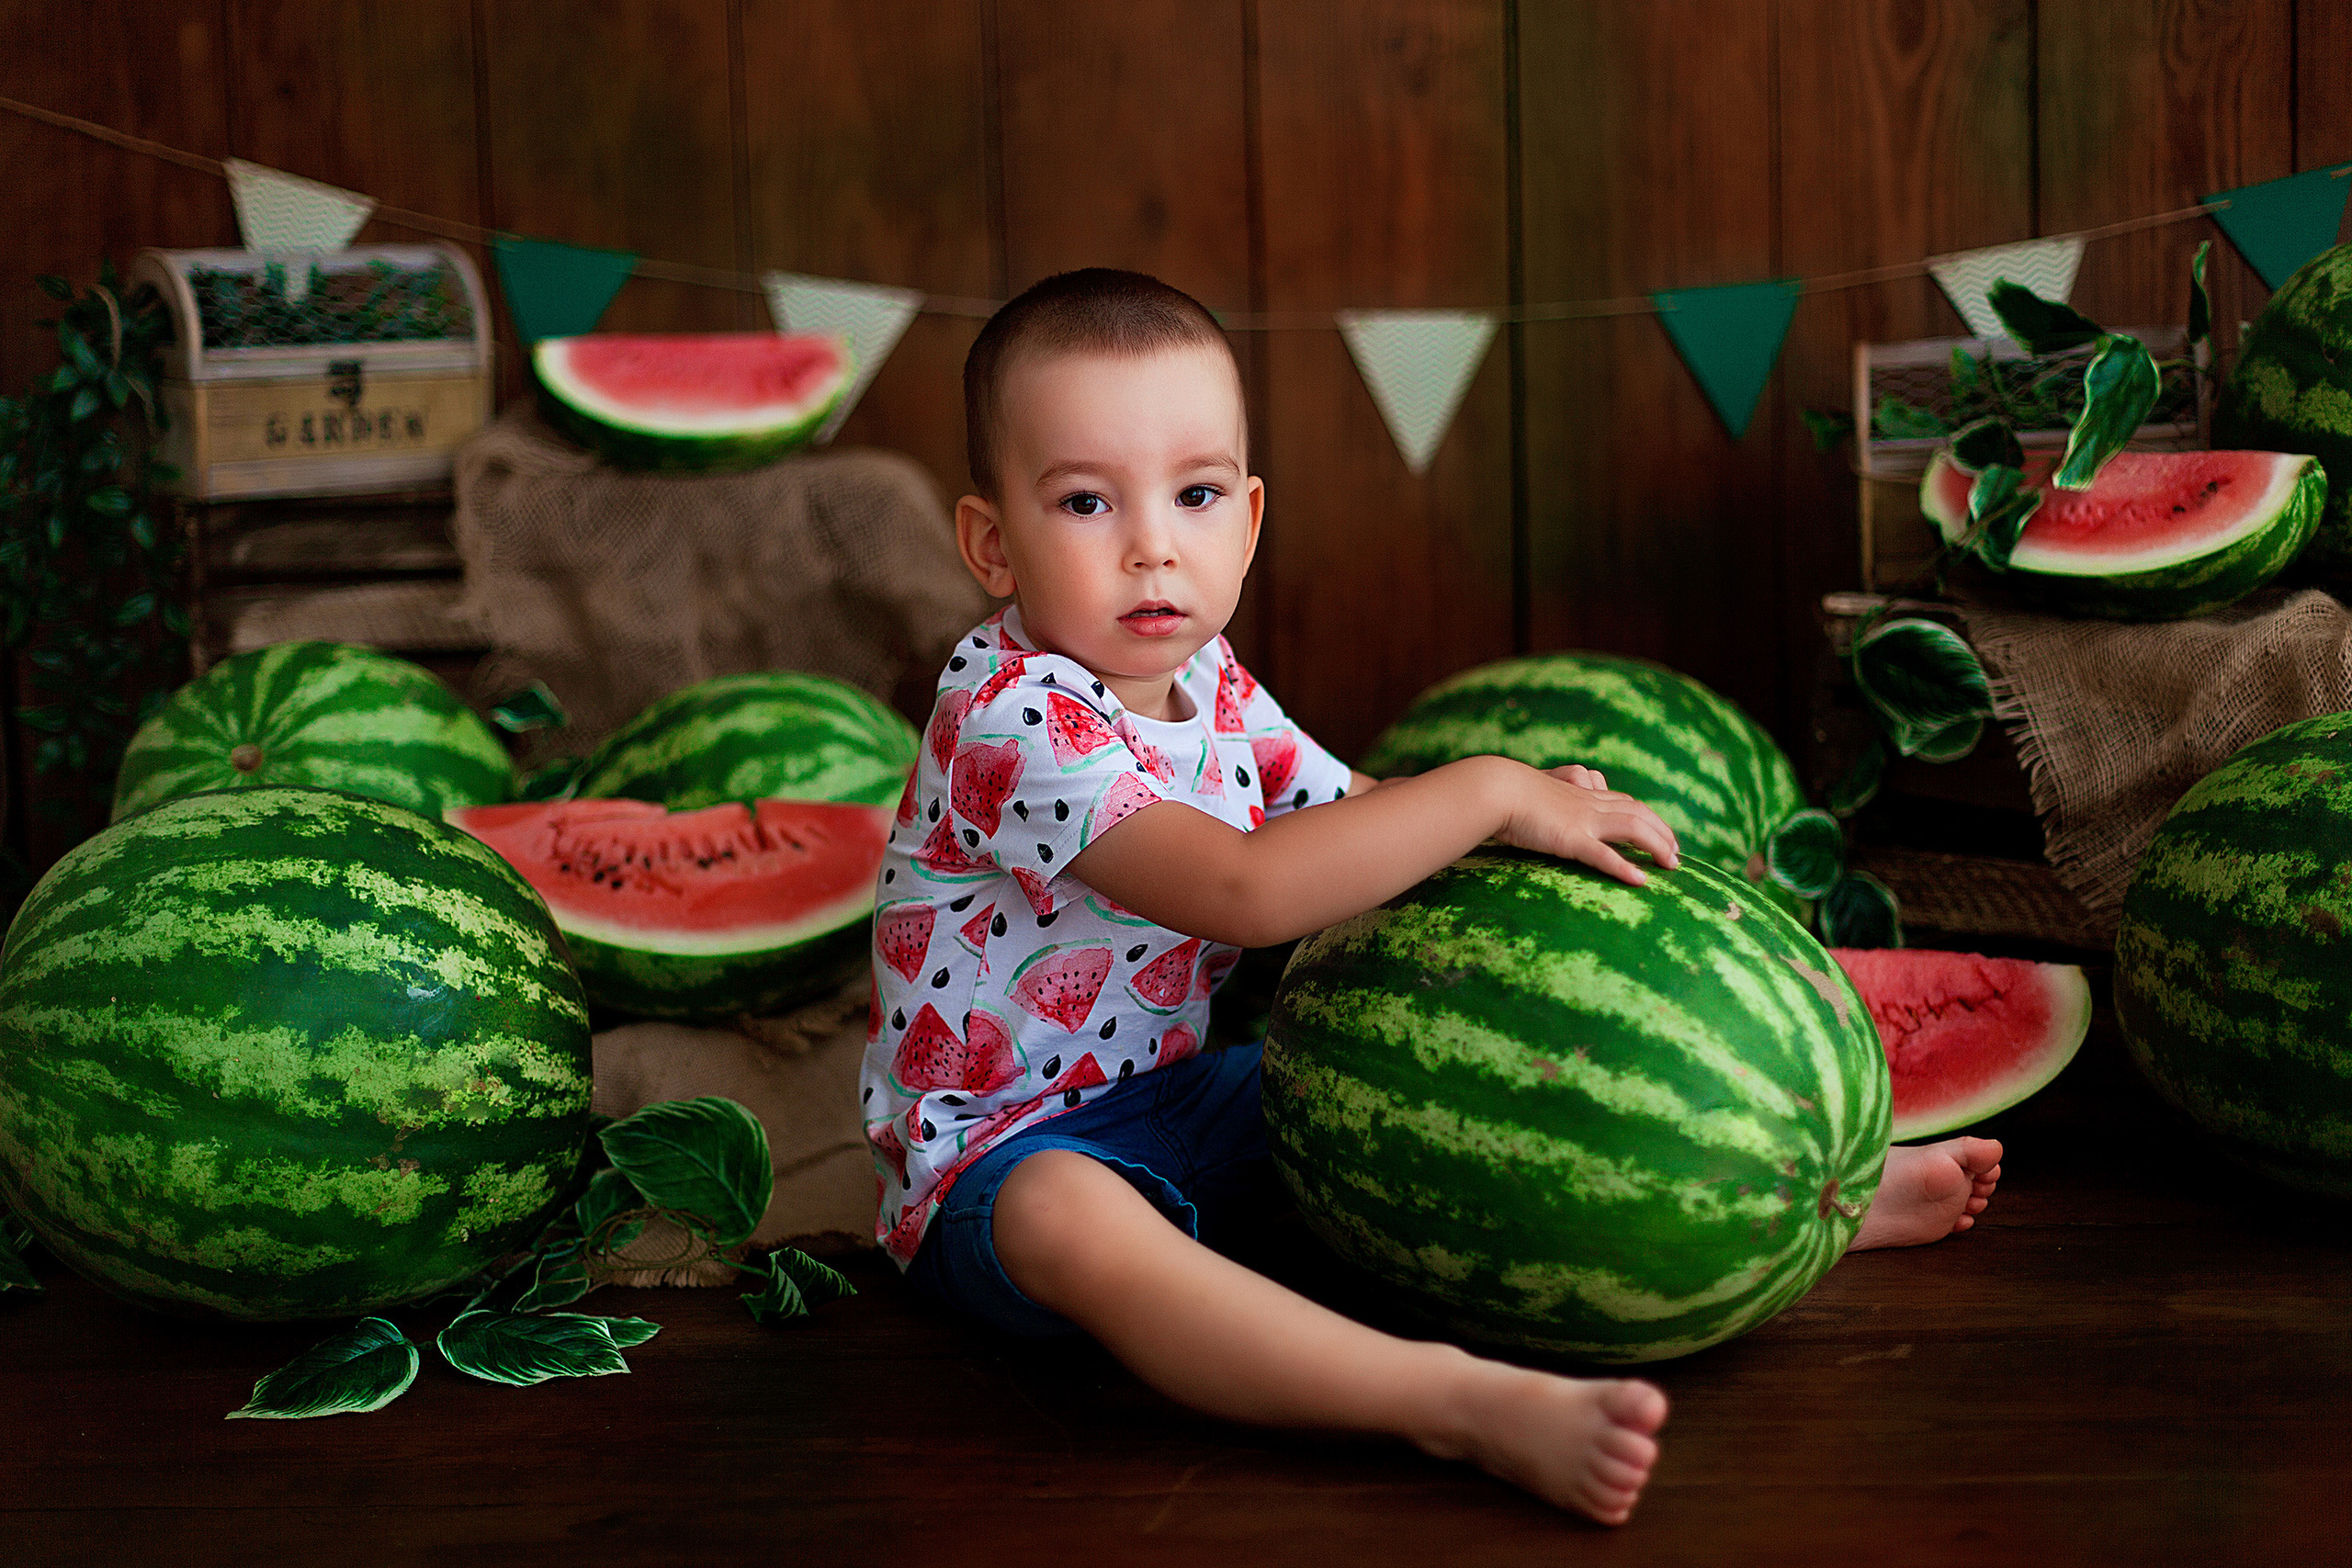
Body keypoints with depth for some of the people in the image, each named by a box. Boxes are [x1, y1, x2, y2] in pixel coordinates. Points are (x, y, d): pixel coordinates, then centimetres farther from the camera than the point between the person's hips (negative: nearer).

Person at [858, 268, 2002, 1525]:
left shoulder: (1207, 686, 2)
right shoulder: (1012, 717, -26)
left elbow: (1352, 822, 12)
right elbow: (1244, 892, -35)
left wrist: (1549, 812, -7)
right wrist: (1484, 795, -30)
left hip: (1177, 1097, 9)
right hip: (1000, 1148, -8)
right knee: (1066, 1218, -42)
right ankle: (1460, 1401, -54)